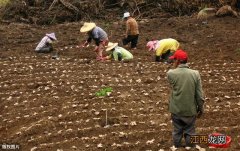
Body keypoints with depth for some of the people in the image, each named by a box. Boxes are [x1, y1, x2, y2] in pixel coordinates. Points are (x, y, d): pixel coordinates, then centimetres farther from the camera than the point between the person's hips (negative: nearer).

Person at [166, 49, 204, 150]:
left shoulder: (171, 73, -15)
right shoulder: (195, 74, -13)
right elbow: (199, 94, -9)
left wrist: (175, 68, 5)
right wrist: (200, 108, 5)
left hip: (176, 109, 0)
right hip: (190, 109, 0)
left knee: (177, 130, 18)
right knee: (190, 131, 16)